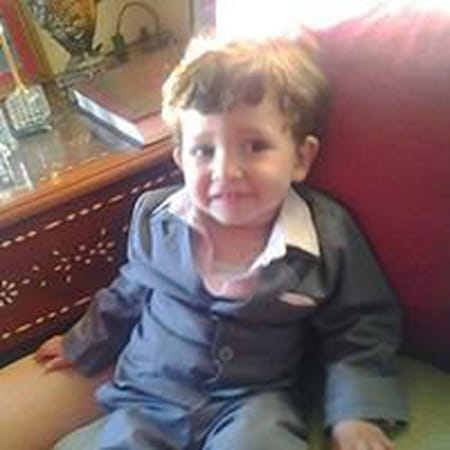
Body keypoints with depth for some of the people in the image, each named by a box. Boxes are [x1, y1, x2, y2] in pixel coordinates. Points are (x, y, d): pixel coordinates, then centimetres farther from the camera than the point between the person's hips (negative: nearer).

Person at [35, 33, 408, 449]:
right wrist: (84, 345, 29)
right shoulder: (154, 217, -2)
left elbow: (359, 332, 1)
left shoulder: (329, 235, -10)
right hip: (149, 393, 3)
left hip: (253, 401, -2)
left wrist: (356, 413, -11)